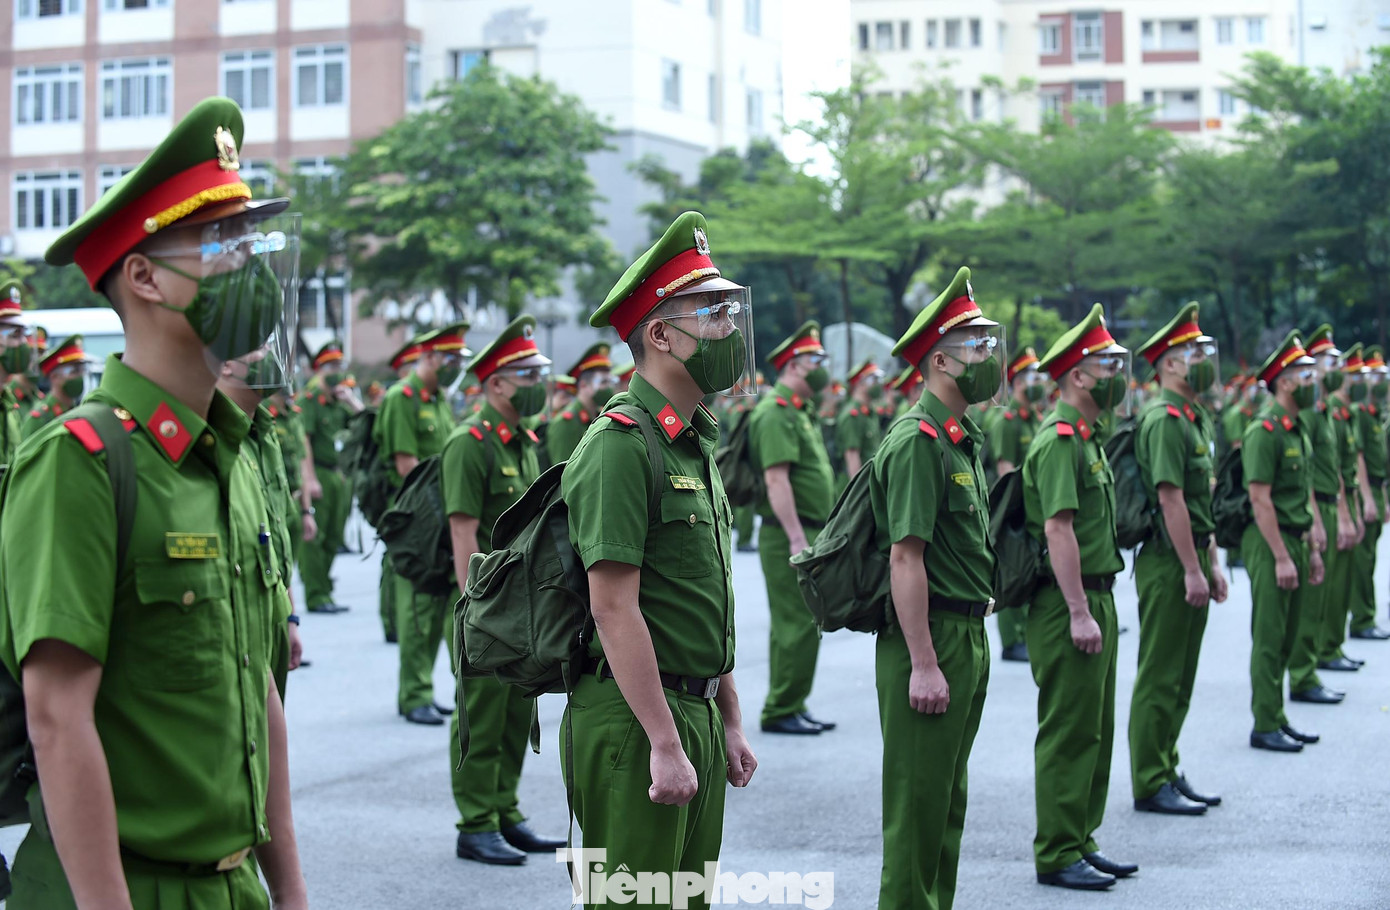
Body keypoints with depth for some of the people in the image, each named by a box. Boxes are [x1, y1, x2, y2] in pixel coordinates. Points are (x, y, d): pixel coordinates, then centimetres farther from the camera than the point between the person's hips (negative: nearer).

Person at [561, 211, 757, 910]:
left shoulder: (696, 443, 16)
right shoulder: (621, 445, -15)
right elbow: (615, 609, -20)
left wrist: (729, 723, 17)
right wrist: (664, 744, -22)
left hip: (696, 713, 9)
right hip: (635, 722, -9)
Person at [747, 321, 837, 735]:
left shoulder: (800, 412, 19)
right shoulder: (775, 413, -14)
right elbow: (776, 479, -22)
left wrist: (814, 536, 21)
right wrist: (797, 539, -25)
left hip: (805, 532, 10)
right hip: (788, 533, -10)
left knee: (793, 624, 13)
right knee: (799, 625, -8)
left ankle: (791, 707, 20)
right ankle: (782, 711, -2)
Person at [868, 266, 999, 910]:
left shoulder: (962, 439, 14)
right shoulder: (918, 441, -16)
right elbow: (905, 557, -21)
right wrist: (923, 664, -24)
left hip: (968, 638, 10)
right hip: (930, 640, -10)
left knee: (947, 801, 16)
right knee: (918, 803, -3)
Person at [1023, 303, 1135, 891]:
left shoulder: (1086, 437, 16)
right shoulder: (1059, 441, -16)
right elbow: (1058, 530, -22)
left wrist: (1098, 607, 20)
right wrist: (1079, 613, -24)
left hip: (1094, 599, 10)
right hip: (1069, 605, -10)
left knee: (1094, 732, 15)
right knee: (1069, 735, -4)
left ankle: (1081, 842, 23)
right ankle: (1057, 856, 3)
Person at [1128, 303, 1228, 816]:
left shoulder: (1197, 419, 16)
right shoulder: (1164, 421, -15)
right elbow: (1170, 498, -21)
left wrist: (1212, 563, 18)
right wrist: (1192, 570, -21)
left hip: (1191, 561, 10)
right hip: (1169, 564, -10)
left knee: (1180, 678, 15)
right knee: (1160, 678, -3)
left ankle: (1167, 771, 23)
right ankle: (1151, 786, 3)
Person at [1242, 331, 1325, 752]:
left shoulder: (1299, 429, 14)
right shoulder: (1265, 431, -15)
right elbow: (1260, 499, -19)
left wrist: (1312, 548, 17)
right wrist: (1281, 557, -20)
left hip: (1295, 541, 9)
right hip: (1270, 544, -9)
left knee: (1286, 639, 13)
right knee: (1269, 640, -4)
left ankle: (1278, 719, 21)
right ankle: (1265, 726, 2)